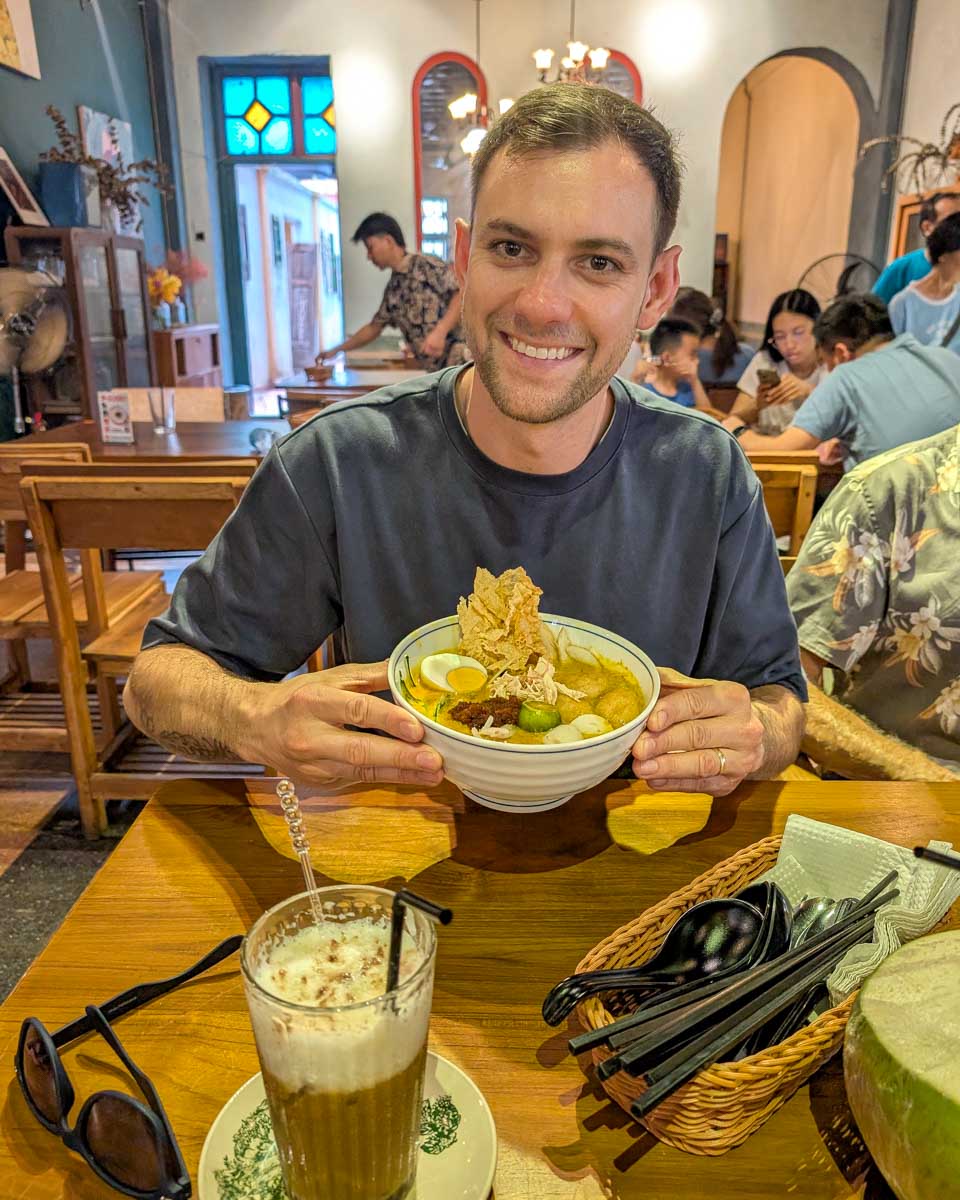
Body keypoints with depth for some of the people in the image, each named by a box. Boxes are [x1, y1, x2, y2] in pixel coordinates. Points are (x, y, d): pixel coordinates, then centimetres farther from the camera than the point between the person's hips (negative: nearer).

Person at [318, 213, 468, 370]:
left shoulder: (426, 265, -4)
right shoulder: (393, 289, 18)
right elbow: (374, 327, 29)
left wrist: (440, 331, -23)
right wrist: (335, 350, 33)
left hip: (457, 362, -7)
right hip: (434, 370, 7)